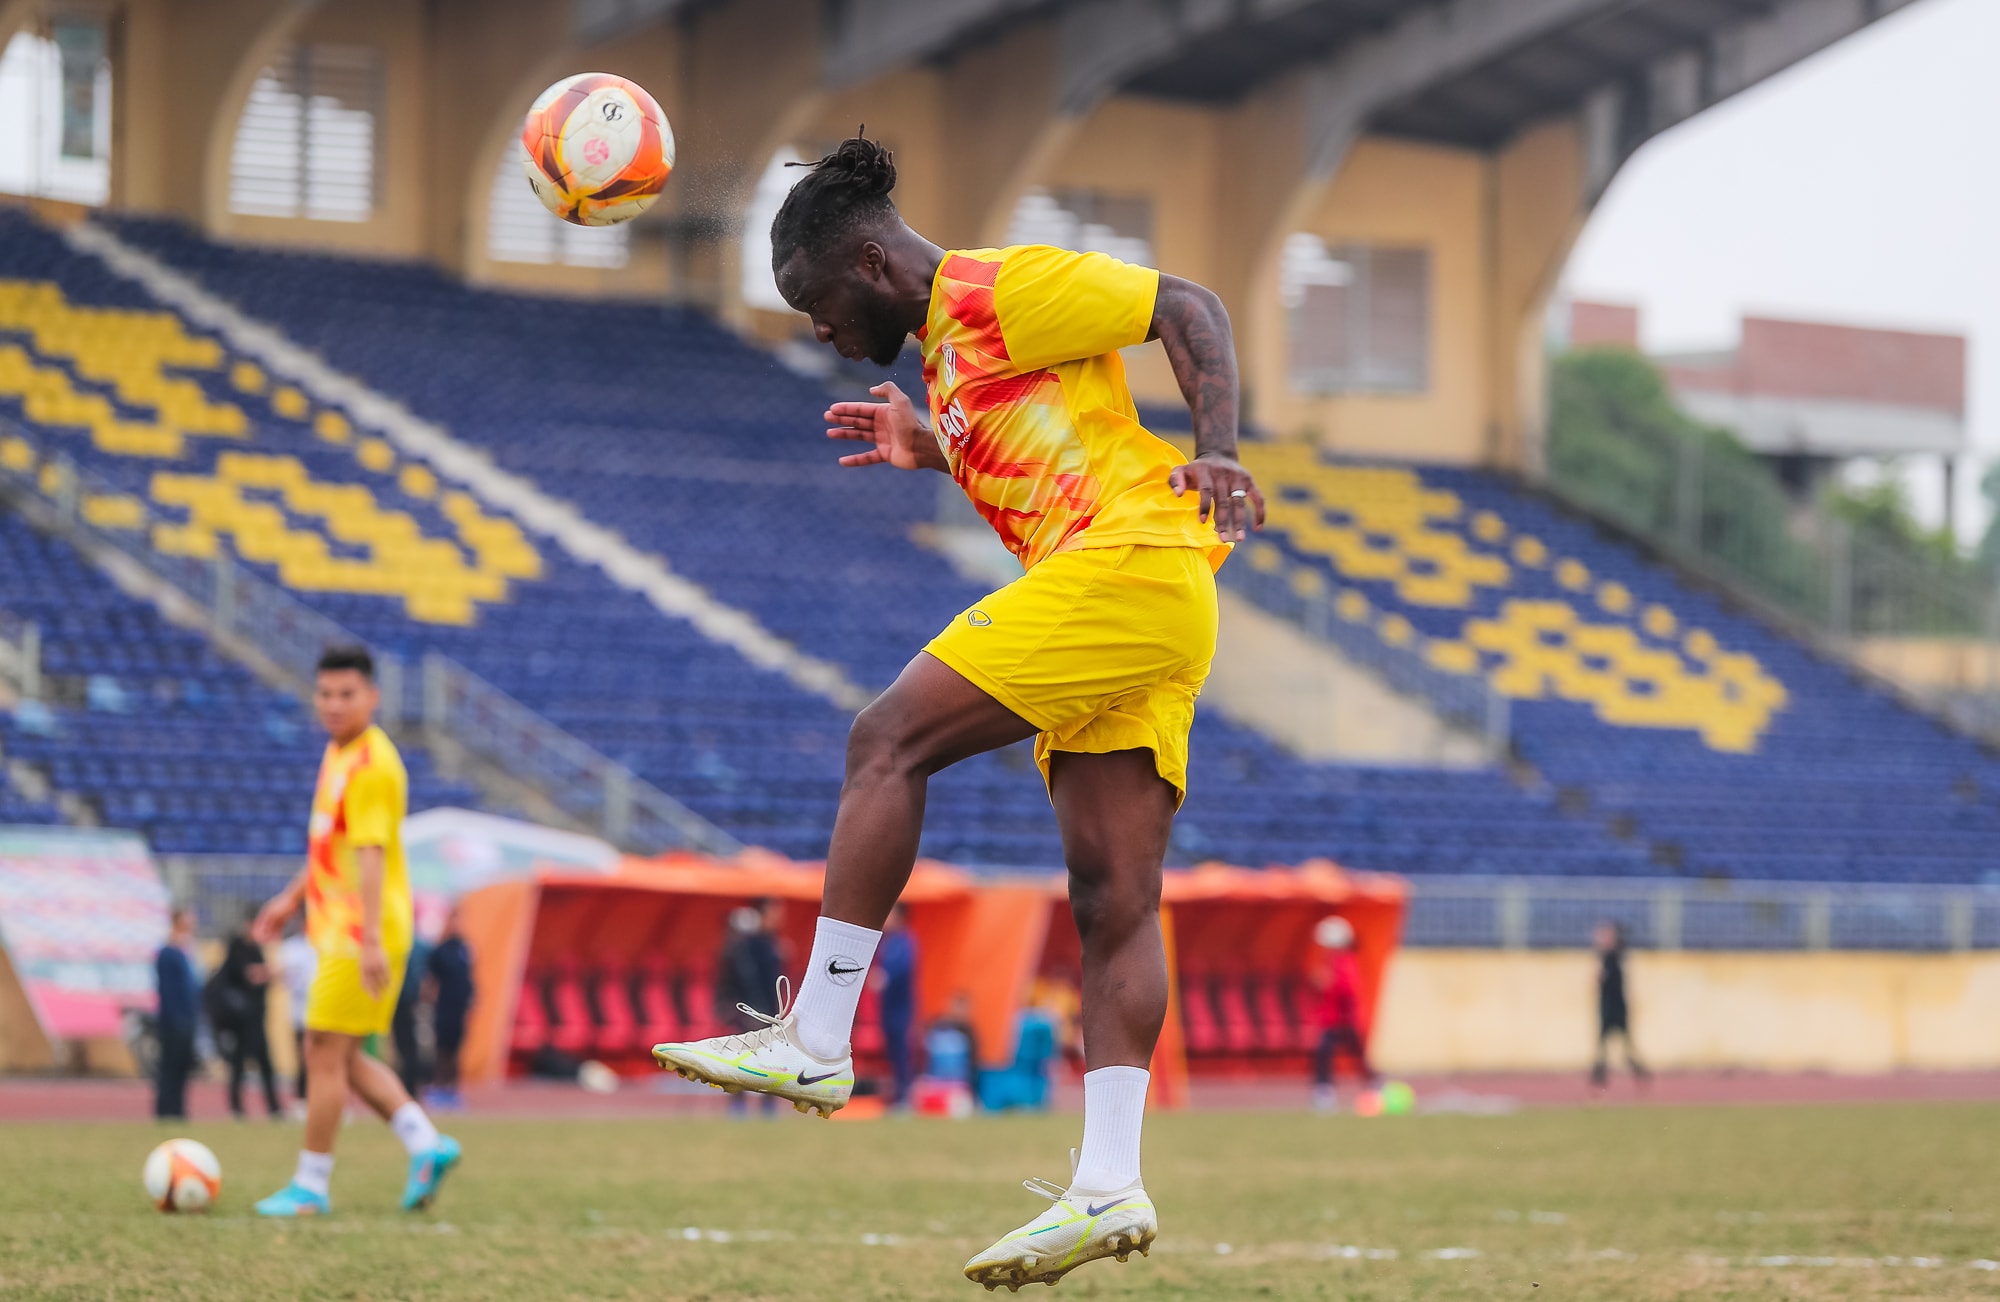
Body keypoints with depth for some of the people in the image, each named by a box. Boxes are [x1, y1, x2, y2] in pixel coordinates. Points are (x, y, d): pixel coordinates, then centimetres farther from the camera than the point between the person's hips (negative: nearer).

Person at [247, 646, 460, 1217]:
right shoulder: (340, 752, 14)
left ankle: (310, 1186, 2)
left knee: (325, 1054, -5)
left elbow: (371, 854, -24)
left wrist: (371, 940, -29)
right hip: (340, 931, 10)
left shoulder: (370, 766, -17)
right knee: (343, 1057, 13)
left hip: (360, 936, -10)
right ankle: (426, 1145, 10)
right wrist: (293, 896, 30)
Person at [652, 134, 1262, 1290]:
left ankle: (817, 1042, -12)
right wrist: (933, 453, 25)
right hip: (1141, 626, 10)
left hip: (1128, 565, -10)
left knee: (888, 742, -12)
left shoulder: (1005, 285, -2)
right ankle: (1111, 1184, -6)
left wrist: (1216, 456, -17)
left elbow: (1190, 311, -6)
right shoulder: (949, 346, 26)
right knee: (1114, 901, 1)